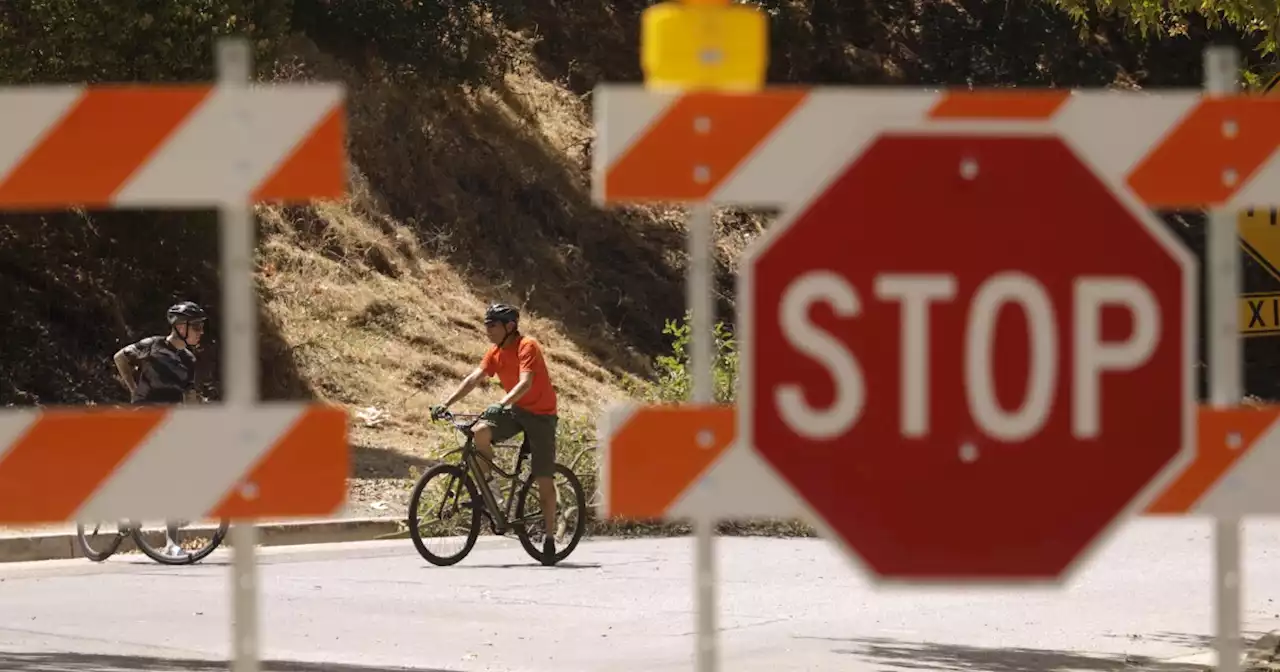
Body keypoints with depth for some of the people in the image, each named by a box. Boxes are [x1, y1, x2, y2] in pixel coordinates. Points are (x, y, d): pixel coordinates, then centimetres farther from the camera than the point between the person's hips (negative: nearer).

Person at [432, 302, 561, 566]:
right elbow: (474, 378, -3)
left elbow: (525, 383, -33)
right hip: (514, 409, 6)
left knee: (544, 480, -5)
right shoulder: (495, 352, 2)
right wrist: (446, 404, -14)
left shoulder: (527, 347, -20)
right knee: (479, 432, -25)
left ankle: (549, 539, 3)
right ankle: (490, 485, -6)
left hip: (540, 413, -6)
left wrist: (501, 405, -47)